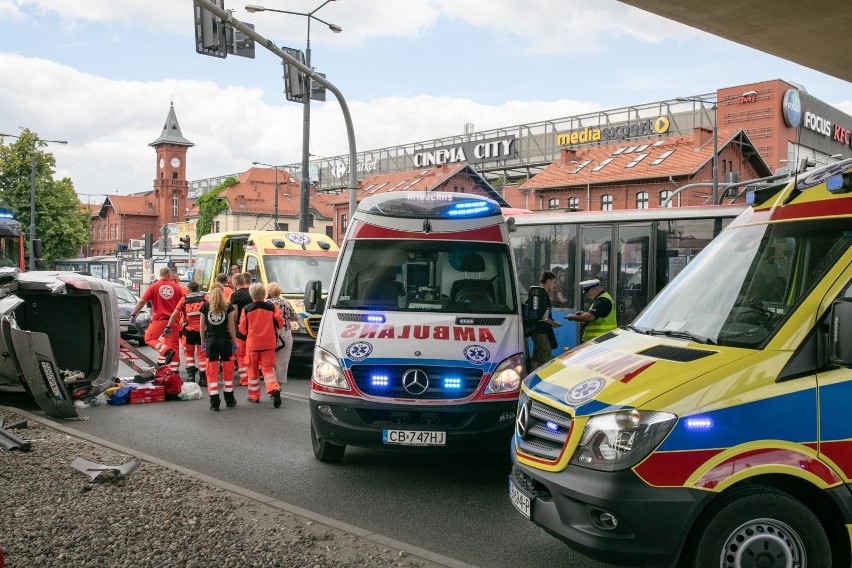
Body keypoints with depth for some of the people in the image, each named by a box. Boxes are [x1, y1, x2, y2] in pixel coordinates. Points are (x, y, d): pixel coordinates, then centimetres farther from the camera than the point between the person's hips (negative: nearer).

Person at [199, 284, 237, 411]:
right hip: (225, 340, 0)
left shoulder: (205, 306, 1)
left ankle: (214, 403, 2)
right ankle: (229, 400, 21)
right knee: (227, 371, 12)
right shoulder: (228, 306, -2)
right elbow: (231, 326, -2)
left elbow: (202, 326, 3)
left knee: (212, 372, 5)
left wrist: (203, 342, 11)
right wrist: (234, 342, 5)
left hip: (210, 341, 0)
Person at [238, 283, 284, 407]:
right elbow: (280, 323, -2)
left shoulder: (247, 309, -4)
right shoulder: (272, 307, -3)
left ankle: (254, 396, 19)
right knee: (268, 368, 3)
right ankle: (274, 389, -21)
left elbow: (242, 328, -1)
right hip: (269, 343, 0)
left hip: (252, 344, 0)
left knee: (253, 369, 14)